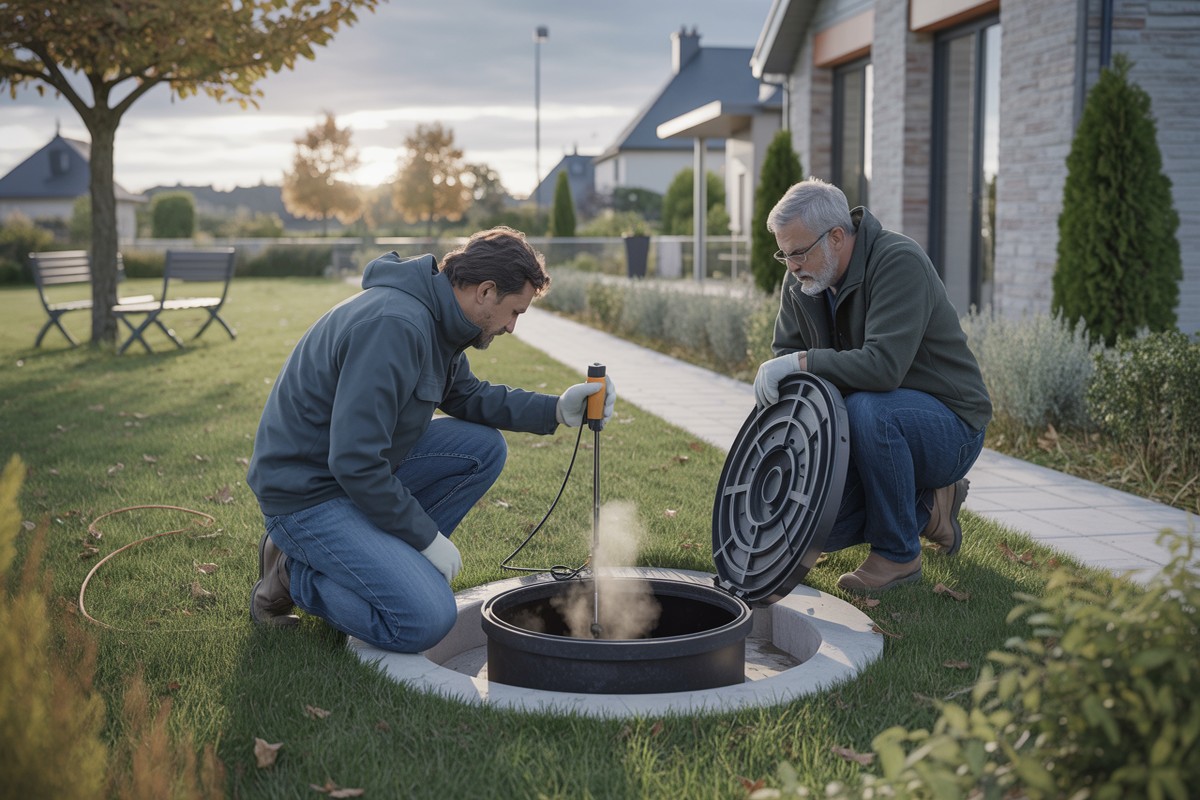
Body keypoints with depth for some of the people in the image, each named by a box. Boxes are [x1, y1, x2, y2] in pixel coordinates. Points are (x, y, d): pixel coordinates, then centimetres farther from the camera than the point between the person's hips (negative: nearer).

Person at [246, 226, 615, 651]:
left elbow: (467, 395, 19)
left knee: (484, 448, 3)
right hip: (305, 492, -10)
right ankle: (295, 574, 1)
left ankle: (389, 558, 6)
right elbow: (356, 463, -29)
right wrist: (429, 538, -17)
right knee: (426, 620, -20)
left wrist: (557, 409, 4)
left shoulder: (436, 318, 4)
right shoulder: (395, 326, -27)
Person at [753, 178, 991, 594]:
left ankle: (898, 554, -18)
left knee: (868, 408, -38)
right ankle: (927, 505, 16)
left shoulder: (900, 262, -24)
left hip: (951, 426, -7)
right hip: (881, 432, 7)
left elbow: (883, 365, -36)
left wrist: (803, 362, -29)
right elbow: (786, 352, 6)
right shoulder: (800, 281, -1)